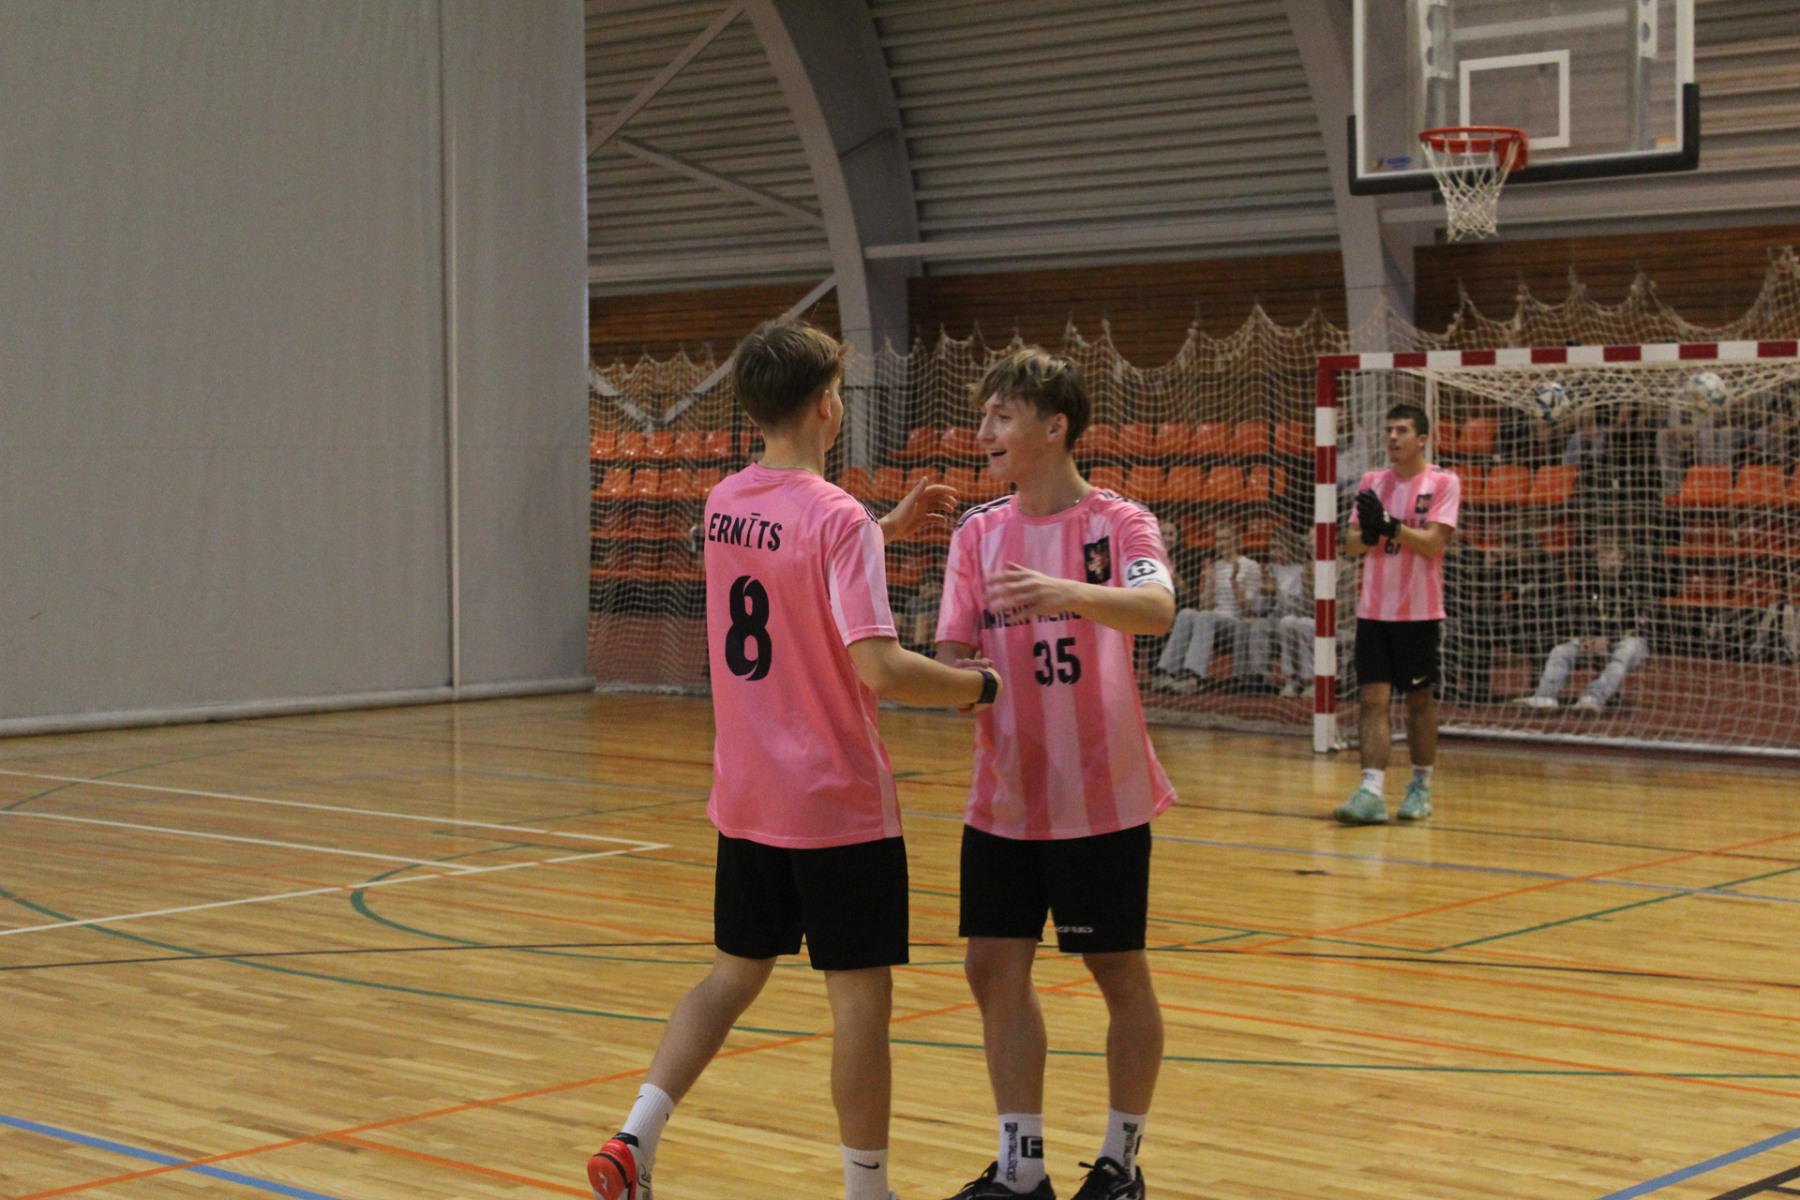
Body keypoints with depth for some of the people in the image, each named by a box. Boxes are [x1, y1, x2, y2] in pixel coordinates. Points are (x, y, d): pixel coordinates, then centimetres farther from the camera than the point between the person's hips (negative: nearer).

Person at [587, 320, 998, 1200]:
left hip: (745, 800, 7)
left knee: (734, 974, 18)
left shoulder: (723, 504, 5)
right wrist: (979, 685, -11)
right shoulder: (838, 518, -18)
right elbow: (880, 669, -26)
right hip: (839, 804, -7)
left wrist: (887, 527, 24)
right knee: (860, 996, 5)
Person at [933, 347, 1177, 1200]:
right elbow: (953, 651, 0)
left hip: (1102, 797, -4)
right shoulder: (978, 532, 5)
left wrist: (1070, 594, -47)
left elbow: (1157, 610, -28)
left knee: (1120, 974, 4)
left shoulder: (1117, 522, -8)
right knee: (994, 968, 4)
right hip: (1003, 798, 4)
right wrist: (962, 674, -24)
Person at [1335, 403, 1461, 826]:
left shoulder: (1443, 483, -4)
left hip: (1419, 611, -3)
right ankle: (1371, 792, -12)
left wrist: (1390, 525, -25)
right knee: (1374, 699, -6)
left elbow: (1434, 543, -14)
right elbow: (1351, 545, 7)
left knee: (1419, 699, 6)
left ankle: (1421, 786, 19)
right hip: (1374, 611, 3)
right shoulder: (1372, 482, 10)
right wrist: (1368, 533, -14)